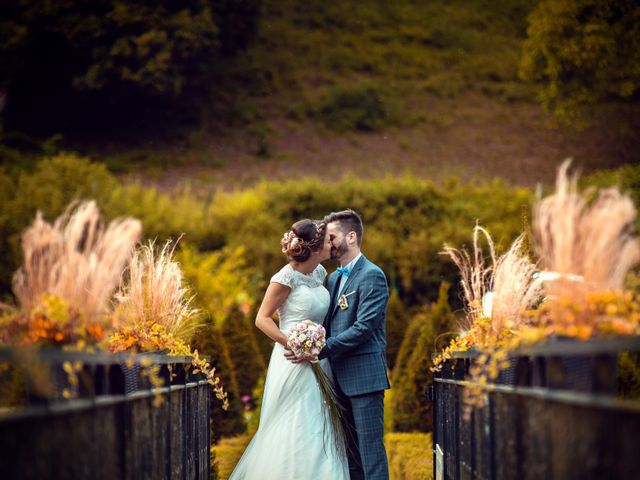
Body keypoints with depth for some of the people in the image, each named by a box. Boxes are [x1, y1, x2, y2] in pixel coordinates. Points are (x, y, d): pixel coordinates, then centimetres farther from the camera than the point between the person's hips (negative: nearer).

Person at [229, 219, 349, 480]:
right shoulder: (287, 277, -13)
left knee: (318, 433, 8)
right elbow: (262, 319, -11)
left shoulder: (320, 273, 8)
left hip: (317, 363, 7)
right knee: (293, 432, -4)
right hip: (293, 364, -7)